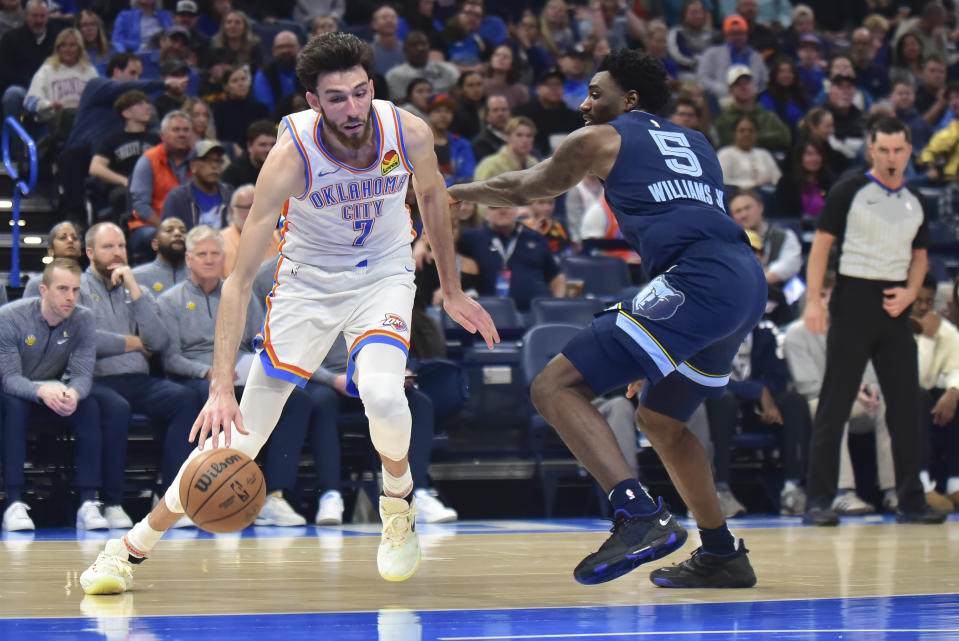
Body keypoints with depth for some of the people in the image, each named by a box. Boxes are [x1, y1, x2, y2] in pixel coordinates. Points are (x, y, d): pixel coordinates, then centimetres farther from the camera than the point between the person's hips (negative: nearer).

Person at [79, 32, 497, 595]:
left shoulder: (409, 134, -22)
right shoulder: (291, 156, -29)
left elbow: (432, 195, 5)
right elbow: (241, 278, -29)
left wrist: (452, 291, 11)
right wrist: (222, 386, -38)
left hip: (384, 274, 1)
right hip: (308, 281, -1)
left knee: (382, 395, -30)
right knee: (239, 433, -4)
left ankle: (398, 499, 4)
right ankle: (132, 548, 13)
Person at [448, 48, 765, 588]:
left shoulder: (601, 138, 12)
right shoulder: (695, 143, 30)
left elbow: (523, 189, 26)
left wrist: (451, 194, 42)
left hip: (699, 280, -8)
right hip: (750, 284, 8)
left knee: (557, 387, -10)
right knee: (660, 419, 28)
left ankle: (640, 515, -28)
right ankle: (722, 557, 28)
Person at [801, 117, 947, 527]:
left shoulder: (914, 203, 13)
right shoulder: (849, 192, -3)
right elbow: (821, 245, -5)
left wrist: (910, 292, 0)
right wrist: (813, 301, -15)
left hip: (895, 308, 5)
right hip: (853, 304, -5)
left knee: (906, 407, 4)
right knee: (834, 406, -5)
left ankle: (911, 501, 9)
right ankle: (818, 501, -3)